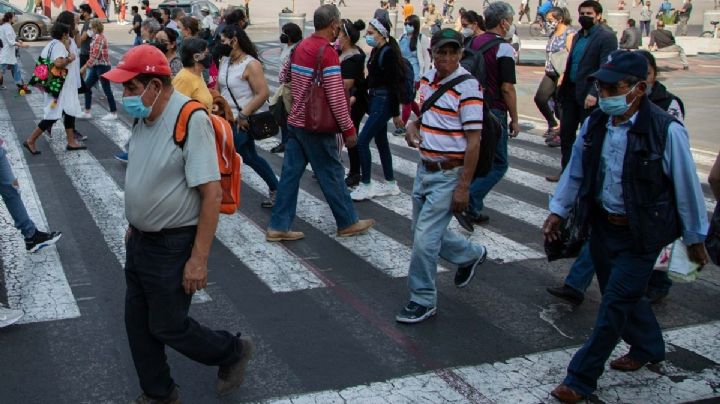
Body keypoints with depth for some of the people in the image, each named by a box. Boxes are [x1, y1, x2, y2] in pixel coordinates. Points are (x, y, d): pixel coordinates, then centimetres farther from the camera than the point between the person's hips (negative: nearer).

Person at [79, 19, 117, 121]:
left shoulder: (99, 38, -17)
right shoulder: (96, 38, 13)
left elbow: (95, 56, -23)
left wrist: (84, 67, -21)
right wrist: (86, 67, 16)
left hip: (102, 66, -10)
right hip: (96, 66, 10)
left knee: (106, 89, -1)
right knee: (87, 87, 8)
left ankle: (114, 113, 9)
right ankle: (87, 112, 13)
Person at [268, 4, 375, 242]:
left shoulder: (300, 47, 7)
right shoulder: (327, 53, -19)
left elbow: (283, 77, 22)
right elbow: (336, 98, -21)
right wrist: (349, 129, -13)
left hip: (295, 122, 8)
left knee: (290, 173, 9)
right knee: (332, 175, 6)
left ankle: (278, 227, 12)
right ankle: (347, 223, 20)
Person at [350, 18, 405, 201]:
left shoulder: (388, 53, -17)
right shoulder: (376, 51, 9)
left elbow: (393, 84, -18)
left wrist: (396, 113, -16)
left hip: (384, 102, -10)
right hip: (375, 100, 10)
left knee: (362, 141, -9)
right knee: (381, 142, 15)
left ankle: (366, 186, 0)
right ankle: (390, 184, 26)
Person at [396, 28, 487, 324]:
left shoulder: (468, 87, -17)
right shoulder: (427, 79, 6)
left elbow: (473, 141, -17)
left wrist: (463, 186, -19)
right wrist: (411, 127, 0)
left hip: (448, 174, -8)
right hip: (424, 169, 8)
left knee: (424, 238, -7)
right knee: (425, 232, 17)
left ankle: (423, 301, 10)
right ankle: (471, 255, 42)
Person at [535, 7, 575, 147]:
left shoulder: (570, 32, -10)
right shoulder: (552, 34, 15)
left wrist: (564, 75, -22)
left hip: (564, 75, -8)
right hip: (550, 74, 8)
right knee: (540, 98, -3)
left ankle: (561, 134, 10)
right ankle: (553, 125, 15)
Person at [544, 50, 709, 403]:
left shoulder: (666, 131, -19)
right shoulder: (594, 125, -3)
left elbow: (687, 188, -10)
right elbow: (575, 171, 11)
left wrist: (695, 238, -2)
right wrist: (558, 210, 9)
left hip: (641, 234, -6)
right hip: (602, 225, 6)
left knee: (615, 305, -2)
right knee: (623, 295, 20)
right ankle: (648, 348, 46)